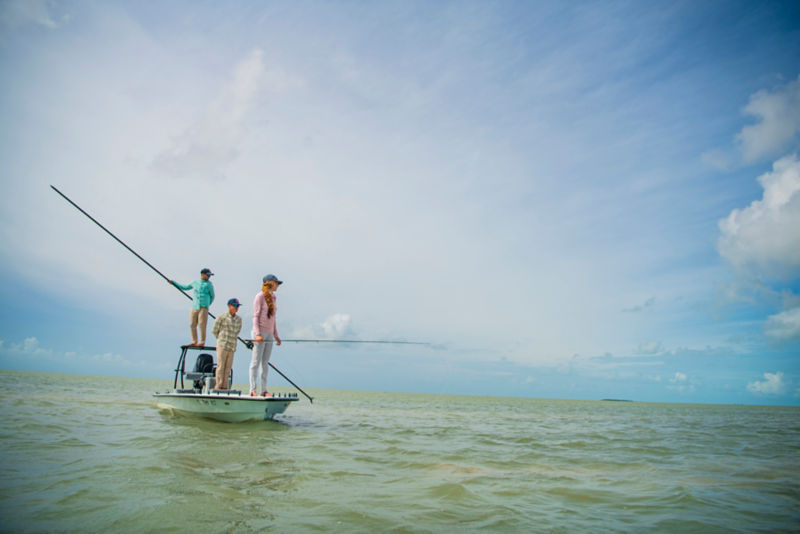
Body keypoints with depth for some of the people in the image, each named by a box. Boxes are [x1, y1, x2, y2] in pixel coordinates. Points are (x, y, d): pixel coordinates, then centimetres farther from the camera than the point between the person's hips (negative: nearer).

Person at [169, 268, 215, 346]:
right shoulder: (195, 282, 11)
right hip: (194, 307, 4)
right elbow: (185, 288, 25)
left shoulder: (209, 284, 2)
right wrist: (173, 282, 29)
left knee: (202, 325, -8)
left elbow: (212, 296, 9)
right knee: (192, 325, 3)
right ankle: (194, 342, 13)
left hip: (203, 308, -4)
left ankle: (202, 342, 0)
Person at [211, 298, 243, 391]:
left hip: (232, 347, 4)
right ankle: (218, 386, 4)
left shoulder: (239, 319, 9)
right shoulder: (221, 317, -5)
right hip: (222, 346, -4)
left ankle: (224, 387, 12)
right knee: (220, 366, -2)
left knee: (228, 367, 5)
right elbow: (214, 331, 3)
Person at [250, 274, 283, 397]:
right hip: (260, 333, -7)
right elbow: (255, 316, -11)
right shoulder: (260, 296, -7)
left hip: (269, 334, 7)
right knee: (256, 362, -4)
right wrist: (257, 334, -20)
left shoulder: (273, 298, 15)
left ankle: (264, 389, 11)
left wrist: (276, 335, 17)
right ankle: (253, 390, -1)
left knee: (265, 363, 8)